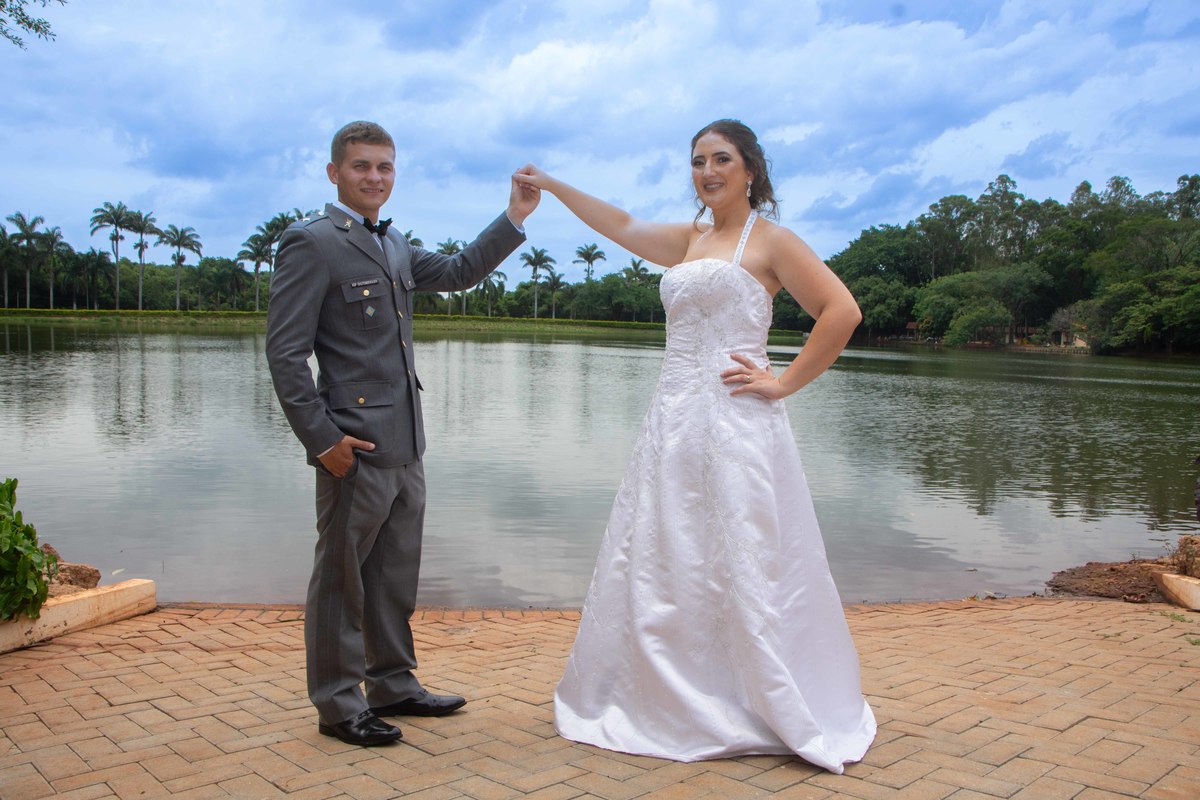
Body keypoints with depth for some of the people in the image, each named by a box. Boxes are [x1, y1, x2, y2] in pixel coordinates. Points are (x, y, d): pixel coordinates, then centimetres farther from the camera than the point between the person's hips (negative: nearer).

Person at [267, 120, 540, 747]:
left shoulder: (394, 247, 15)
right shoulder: (311, 242, -10)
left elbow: (458, 273, 25)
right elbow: (284, 353, -14)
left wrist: (514, 219, 13)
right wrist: (322, 438, -18)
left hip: (404, 447, 9)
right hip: (355, 448, -8)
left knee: (395, 576, 17)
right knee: (341, 577, 5)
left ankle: (392, 685, 32)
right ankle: (337, 704, 19)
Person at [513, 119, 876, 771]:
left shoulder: (769, 240, -1)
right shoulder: (690, 240, 19)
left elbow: (842, 311, -8)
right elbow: (623, 228, 29)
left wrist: (785, 382, -10)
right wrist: (551, 187, 31)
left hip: (735, 423, -7)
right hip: (673, 421, 7)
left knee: (744, 568, -5)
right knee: (658, 563, 8)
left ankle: (787, 713, 10)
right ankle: (681, 701, 22)